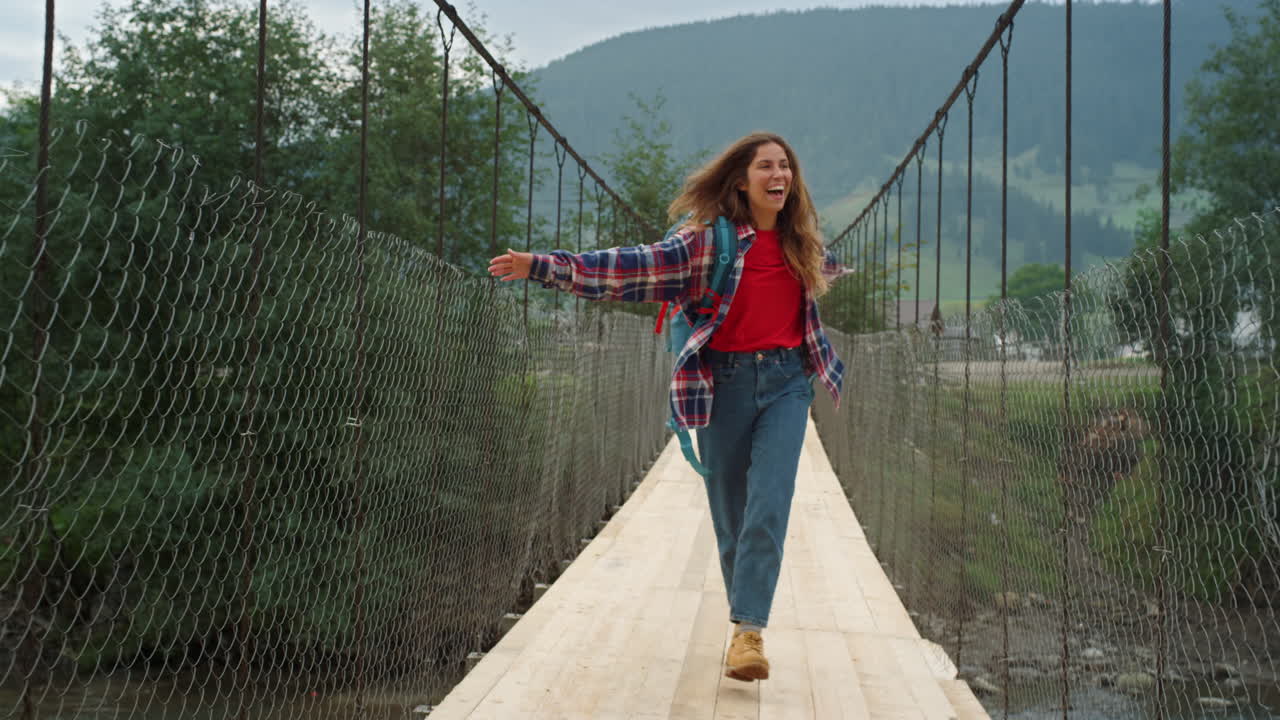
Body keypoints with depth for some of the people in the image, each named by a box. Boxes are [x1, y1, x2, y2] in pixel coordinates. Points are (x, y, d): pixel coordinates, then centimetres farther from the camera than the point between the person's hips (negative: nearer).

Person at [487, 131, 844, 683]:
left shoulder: (800, 241, 7)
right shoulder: (707, 236, -4)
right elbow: (637, 266, -13)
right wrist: (545, 266, -19)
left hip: (786, 381, 2)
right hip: (723, 382, -1)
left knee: (768, 510, -13)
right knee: (730, 516, 6)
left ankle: (749, 630, -13)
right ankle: (745, 622, 24)